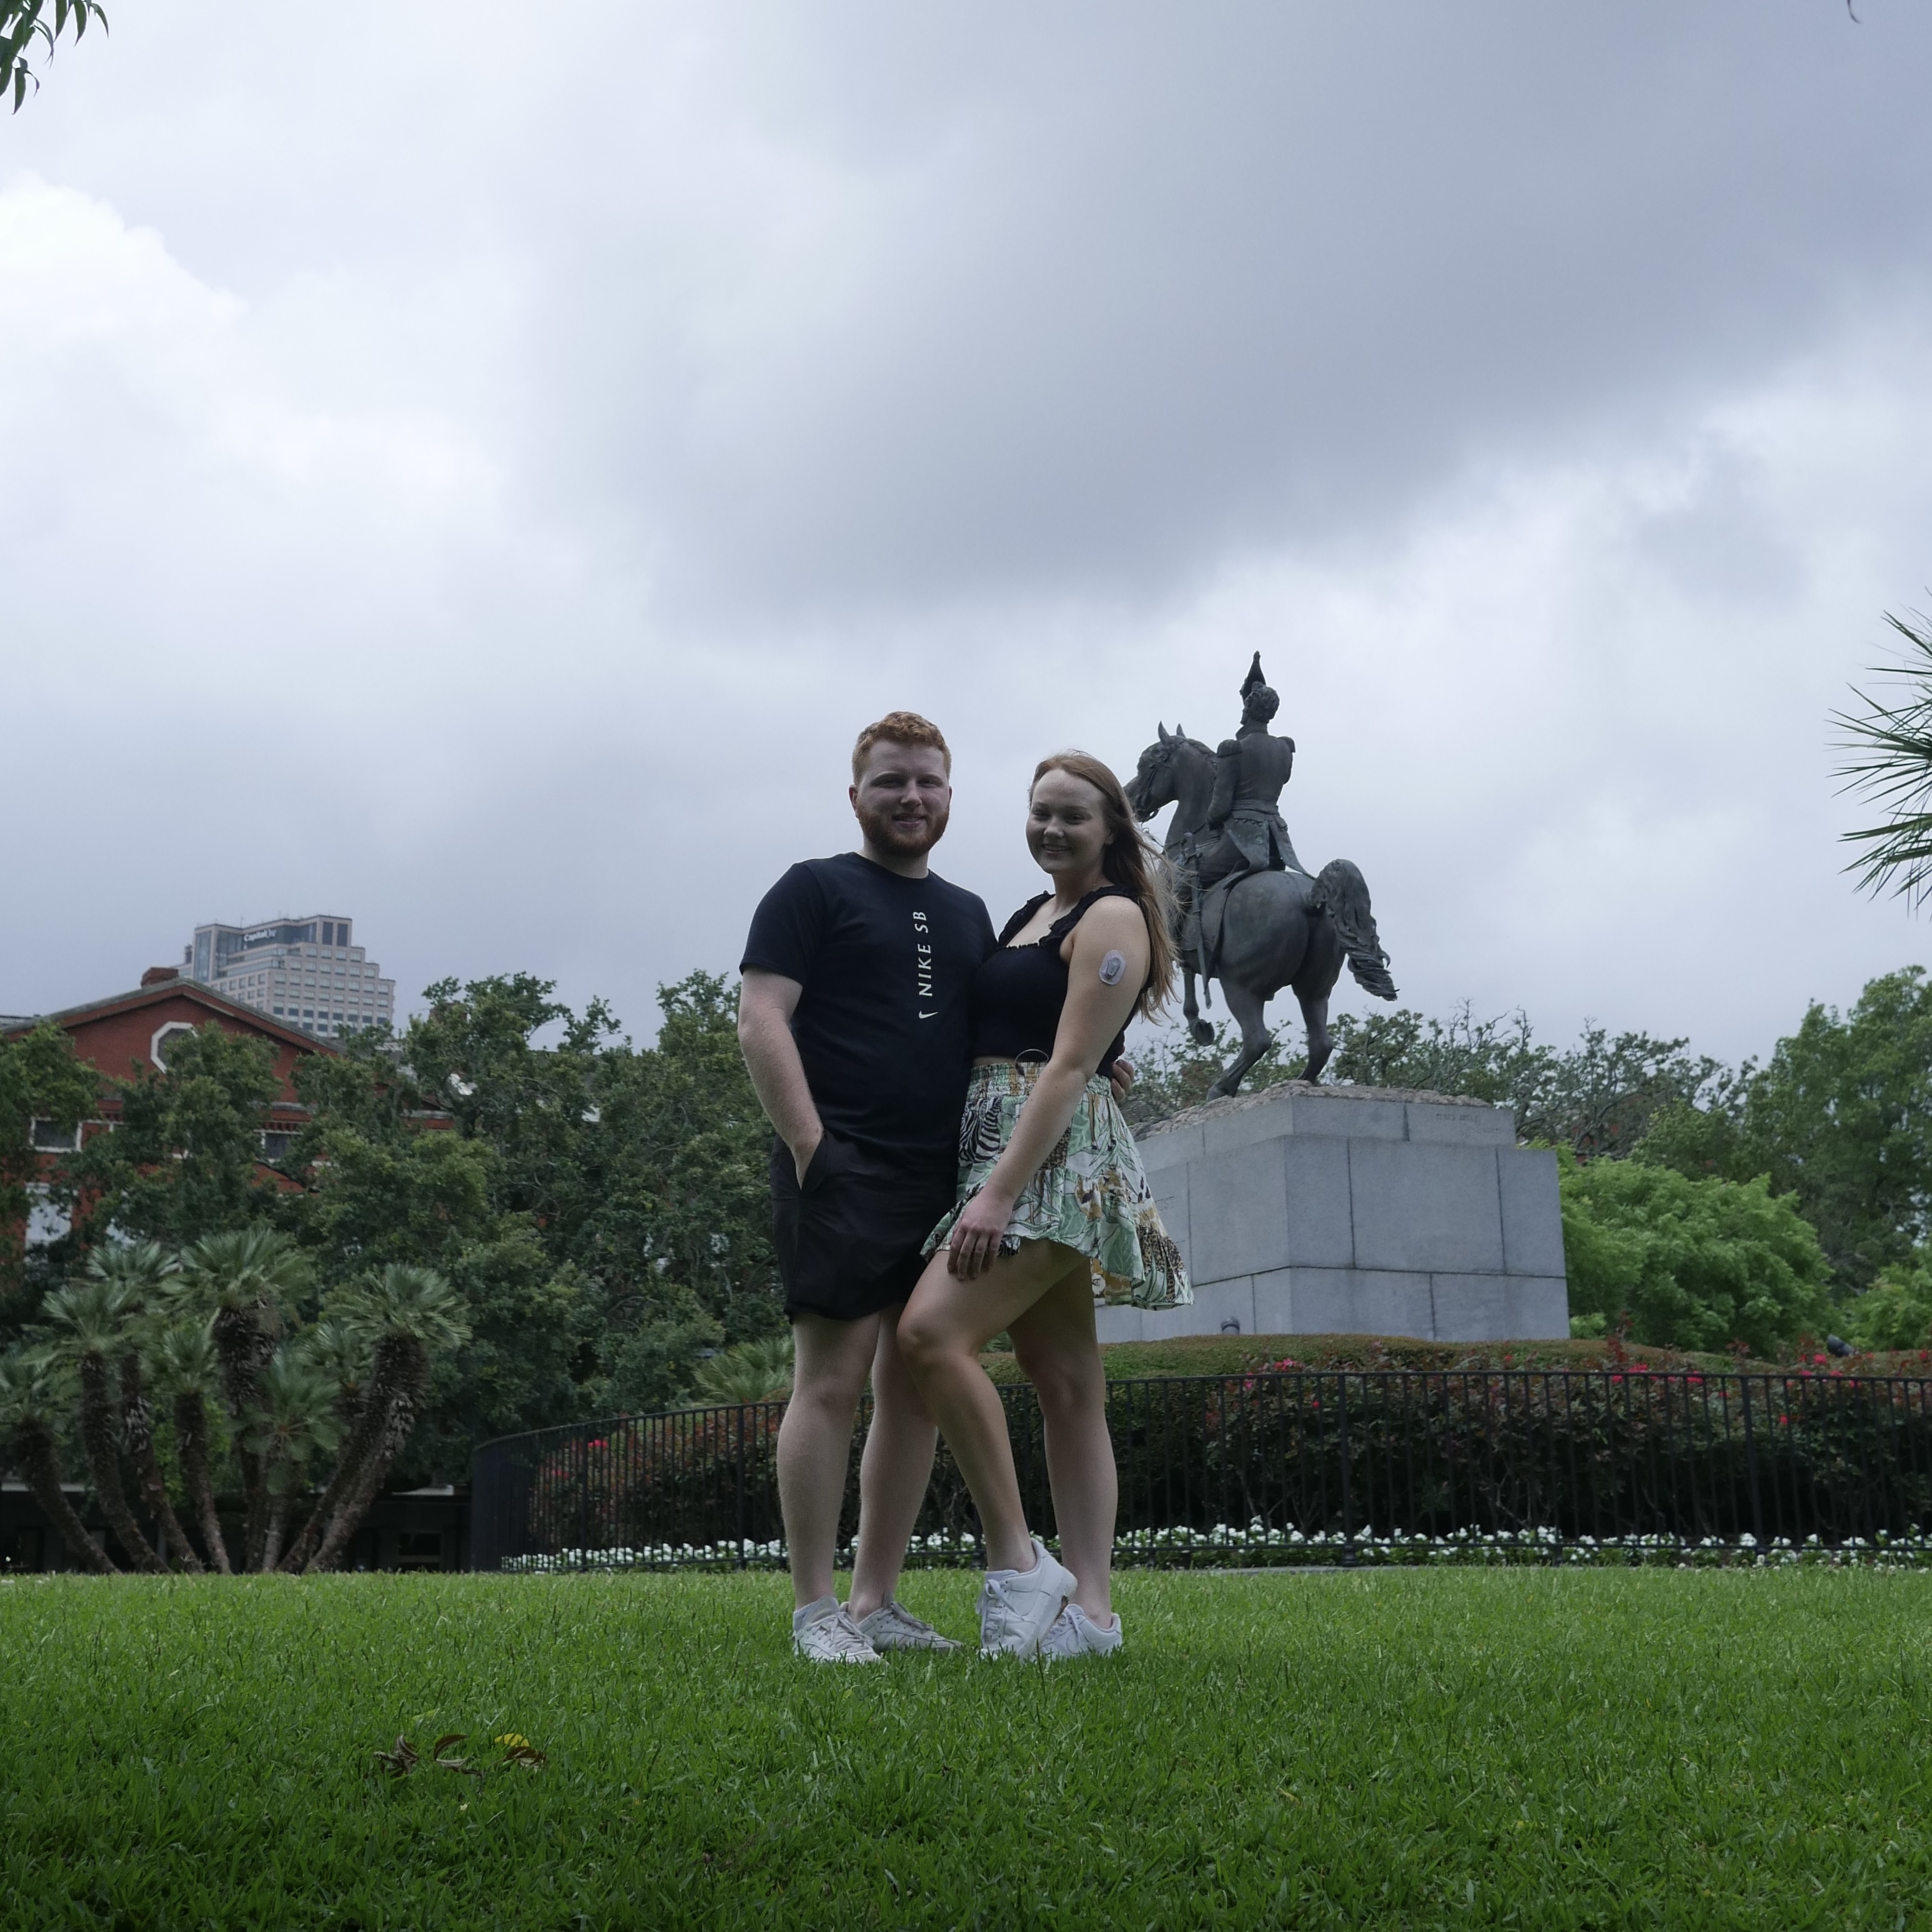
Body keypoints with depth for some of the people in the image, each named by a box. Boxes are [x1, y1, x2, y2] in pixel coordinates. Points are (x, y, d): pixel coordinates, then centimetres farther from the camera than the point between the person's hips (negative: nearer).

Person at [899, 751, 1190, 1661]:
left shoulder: (1112, 917, -5)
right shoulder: (1029, 914, 21)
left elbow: (1070, 1066, -14)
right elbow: (1000, 1049, 24)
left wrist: (999, 1191, -20)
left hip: (1058, 1155, -8)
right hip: (999, 1150, 8)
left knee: (933, 1331, -21)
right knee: (1065, 1385, 5)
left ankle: (1016, 1560, -15)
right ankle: (1089, 1609, 5)